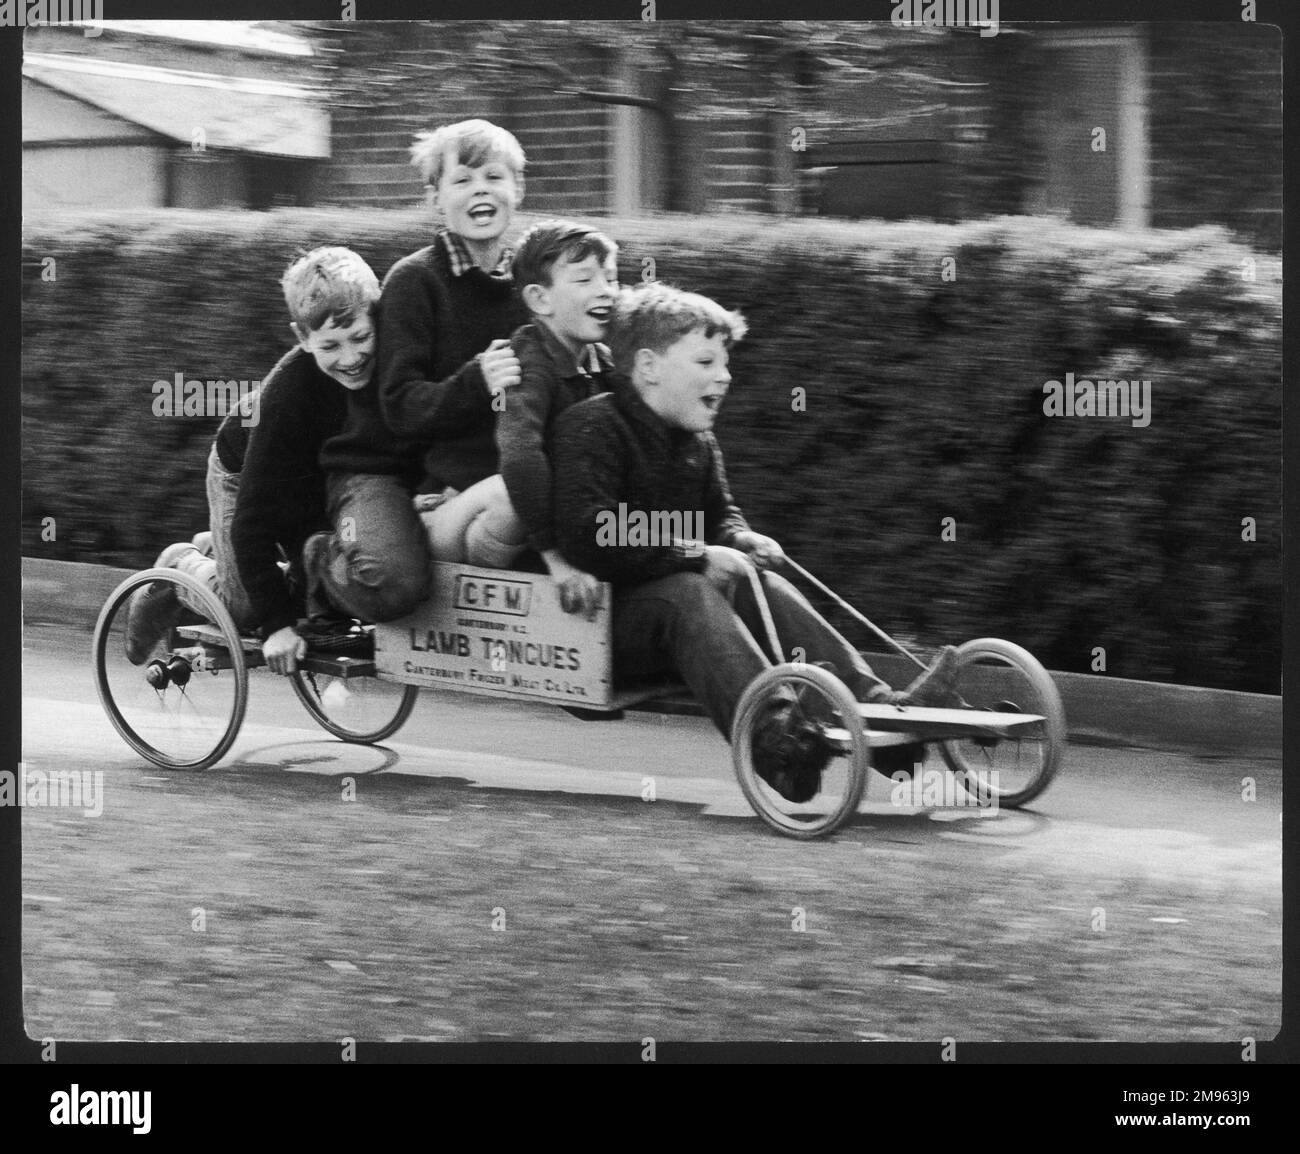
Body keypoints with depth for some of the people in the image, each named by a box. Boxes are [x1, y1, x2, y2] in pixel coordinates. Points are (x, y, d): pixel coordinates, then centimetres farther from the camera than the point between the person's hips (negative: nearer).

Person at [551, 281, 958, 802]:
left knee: (761, 584, -12)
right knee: (688, 594, -35)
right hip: (600, 614, -9)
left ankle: (875, 703, -23)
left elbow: (718, 515, 29)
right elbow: (588, 534, -28)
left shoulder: (696, 441, 15)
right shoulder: (591, 428, -15)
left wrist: (740, 541, 2)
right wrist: (695, 555, -24)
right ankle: (774, 734, -58)